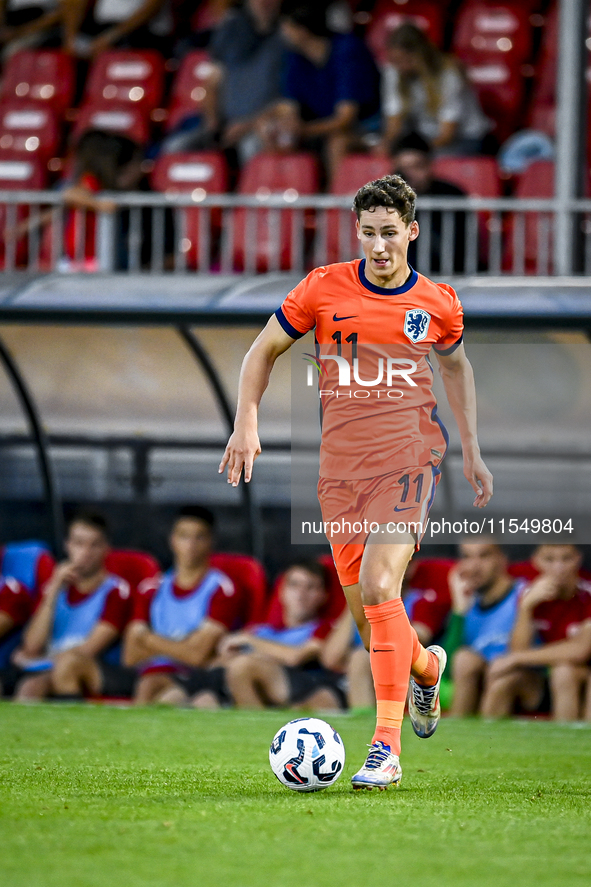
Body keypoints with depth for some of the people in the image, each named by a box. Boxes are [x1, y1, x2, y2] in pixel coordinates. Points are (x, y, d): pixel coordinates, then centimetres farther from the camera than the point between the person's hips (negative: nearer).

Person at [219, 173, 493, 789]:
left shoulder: (438, 304, 3)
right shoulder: (325, 288, 0)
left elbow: (455, 365, 23)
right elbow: (263, 351, 10)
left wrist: (472, 453, 21)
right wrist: (246, 423, -3)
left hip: (409, 456, -2)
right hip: (340, 463, 2)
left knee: (378, 584, -22)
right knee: (365, 612, 5)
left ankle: (386, 748, -21)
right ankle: (425, 666, 42)